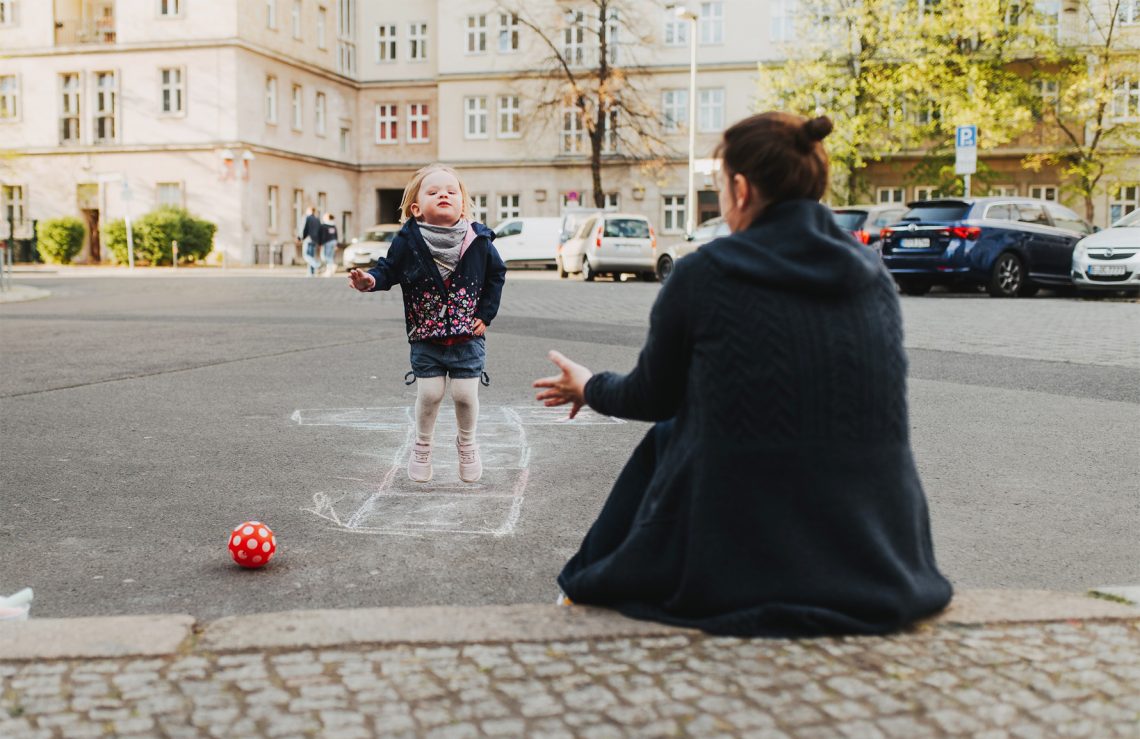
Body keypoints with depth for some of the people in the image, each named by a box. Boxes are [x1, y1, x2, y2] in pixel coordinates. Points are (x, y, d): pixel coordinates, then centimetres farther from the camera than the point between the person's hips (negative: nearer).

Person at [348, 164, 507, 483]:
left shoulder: (478, 240, -8)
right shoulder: (408, 241, -11)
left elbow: (496, 274, 5)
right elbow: (389, 270, -6)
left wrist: (485, 315, 0)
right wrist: (370, 280, -29)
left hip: (468, 337, 1)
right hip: (425, 338, 0)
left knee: (465, 394, 2)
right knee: (429, 394, 1)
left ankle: (467, 443, 32)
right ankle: (422, 447, 29)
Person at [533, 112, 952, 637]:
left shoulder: (703, 274, -10)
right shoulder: (873, 276, 4)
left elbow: (653, 397, 6)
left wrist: (590, 387, 29)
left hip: (739, 568, -4)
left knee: (665, 437, 23)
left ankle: (584, 593, 39)